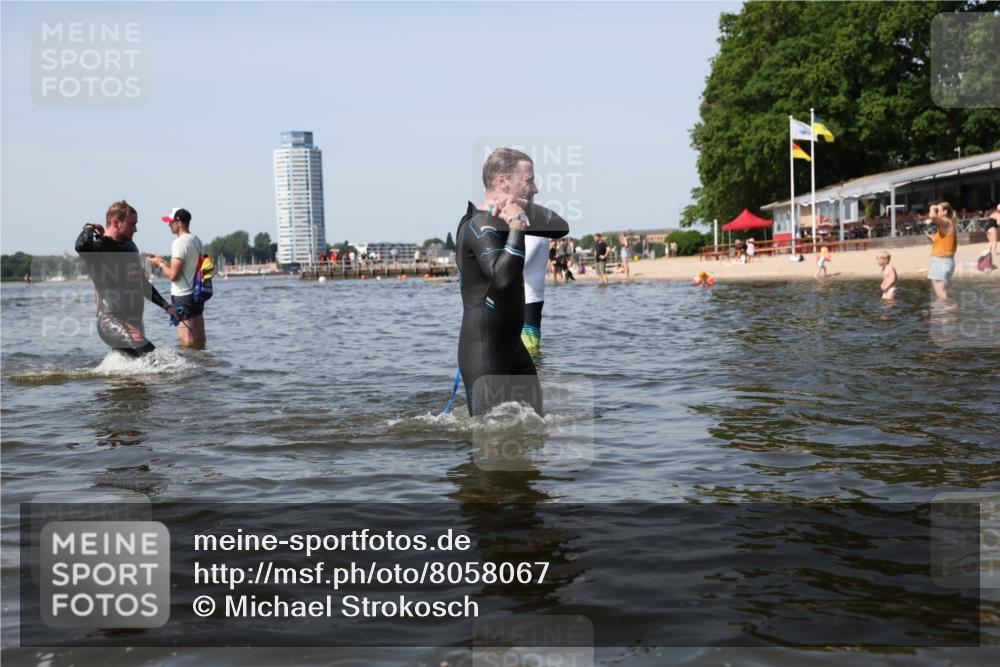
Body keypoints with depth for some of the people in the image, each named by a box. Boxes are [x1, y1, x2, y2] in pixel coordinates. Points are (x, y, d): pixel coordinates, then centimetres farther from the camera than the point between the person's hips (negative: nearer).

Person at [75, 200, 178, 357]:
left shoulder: (130, 247, 19)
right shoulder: (98, 247, -7)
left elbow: (143, 284, 29)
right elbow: (81, 246, -33)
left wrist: (166, 306, 28)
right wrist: (89, 229, -11)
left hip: (135, 322, 9)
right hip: (110, 320, -9)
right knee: (150, 354, -28)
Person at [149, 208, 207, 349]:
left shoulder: (180, 242, -15)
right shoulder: (198, 241, 11)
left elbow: (173, 275, -19)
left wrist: (160, 264, -2)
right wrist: (165, 262, 21)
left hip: (183, 296, -9)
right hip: (197, 294, 9)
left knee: (187, 342, -7)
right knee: (199, 339, 12)